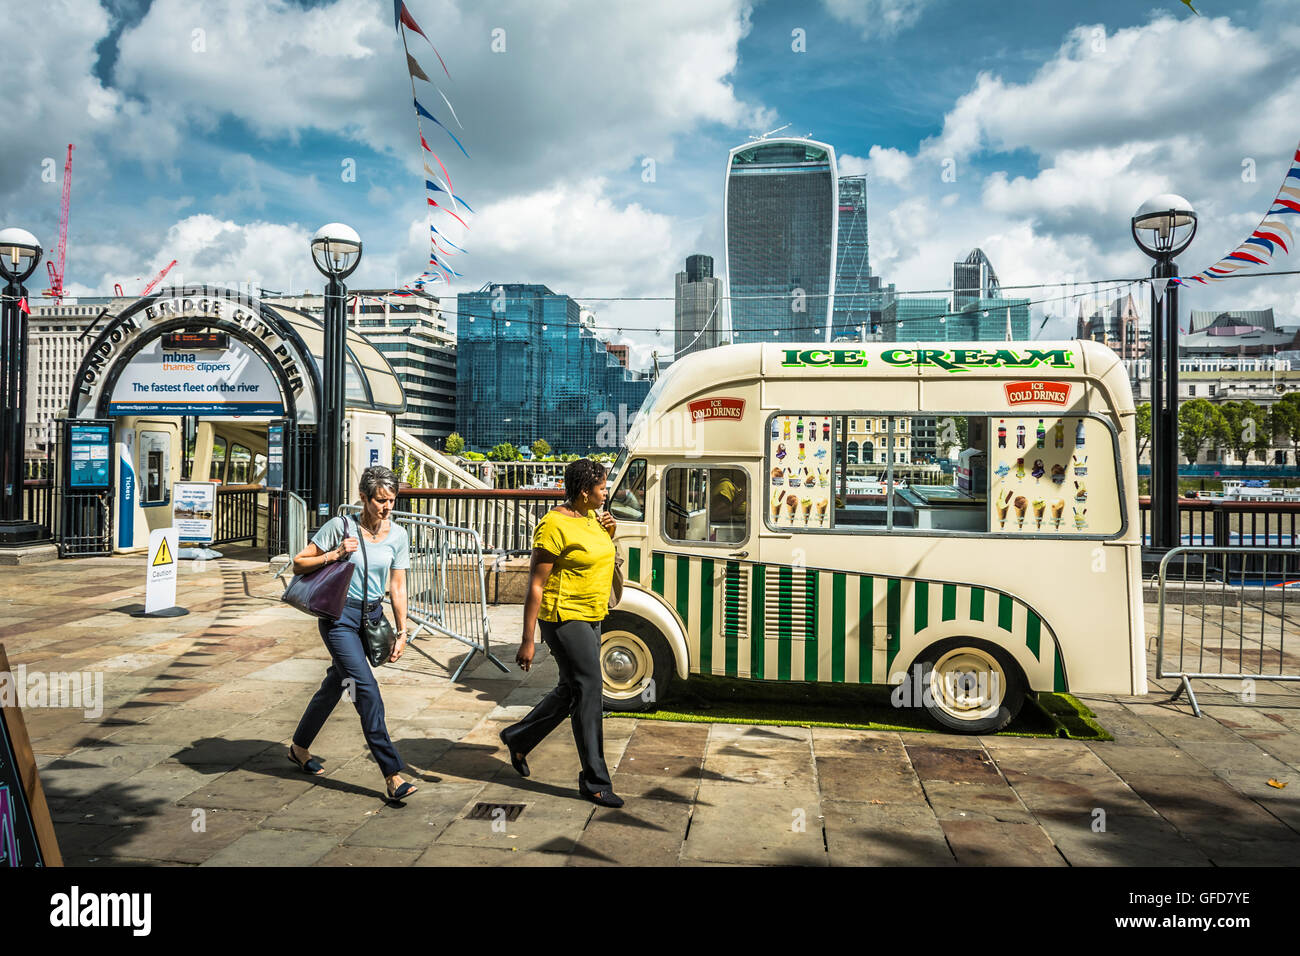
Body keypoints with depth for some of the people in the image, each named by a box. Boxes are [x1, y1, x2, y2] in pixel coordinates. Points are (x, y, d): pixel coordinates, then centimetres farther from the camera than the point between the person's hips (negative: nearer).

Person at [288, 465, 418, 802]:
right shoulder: (339, 527, -11)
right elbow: (298, 563, -4)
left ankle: (299, 748, 41)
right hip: (339, 616, -5)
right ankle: (393, 776, -13)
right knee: (367, 691, -14)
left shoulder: (398, 536, 1)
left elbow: (398, 587, 4)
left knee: (334, 685, 19)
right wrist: (334, 555, -19)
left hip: (373, 616, 5)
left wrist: (402, 631, 1)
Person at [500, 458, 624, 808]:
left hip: (591, 618, 9)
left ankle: (518, 738, 38)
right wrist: (527, 641, -19)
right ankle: (595, 782, 2)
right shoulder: (554, 525, -17)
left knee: (571, 691, 18)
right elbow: (536, 585, -17)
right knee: (589, 691, -8)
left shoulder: (591, 517, 9)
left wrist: (608, 533, 4)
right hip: (565, 618, -9)